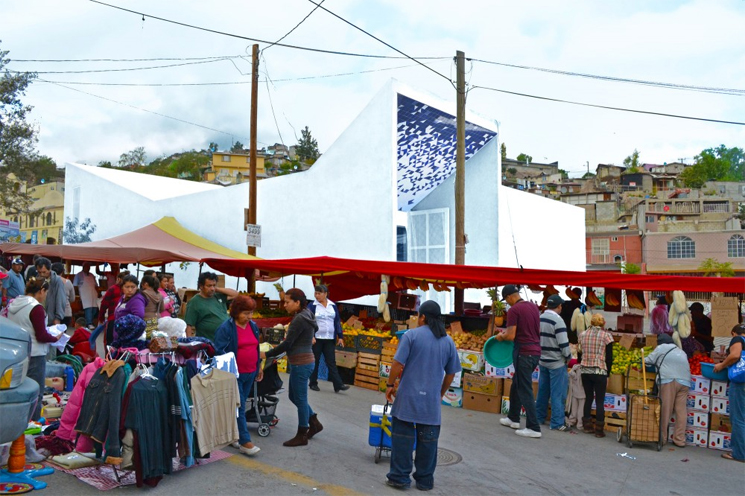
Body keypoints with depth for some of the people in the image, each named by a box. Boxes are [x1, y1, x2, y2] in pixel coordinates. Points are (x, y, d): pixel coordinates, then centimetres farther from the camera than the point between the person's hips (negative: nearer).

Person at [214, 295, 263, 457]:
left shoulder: (253, 326, 9)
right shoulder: (226, 328, -13)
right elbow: (219, 351, -15)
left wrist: (259, 366, 19)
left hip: (250, 373, 7)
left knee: (241, 405, 15)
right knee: (239, 407, -4)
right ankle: (245, 442, -1)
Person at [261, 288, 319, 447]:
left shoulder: (299, 319, -20)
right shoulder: (306, 316, 10)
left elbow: (287, 343, -19)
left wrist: (266, 354, -11)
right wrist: (282, 346, 12)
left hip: (301, 364, -10)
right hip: (303, 362, 10)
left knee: (300, 398, 2)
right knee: (294, 396, 19)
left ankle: (301, 436, 15)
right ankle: (314, 423, 28)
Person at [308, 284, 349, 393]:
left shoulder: (333, 306, 7)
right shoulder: (312, 305, -3)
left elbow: (337, 321, 8)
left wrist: (340, 336, 4)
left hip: (330, 339, 2)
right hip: (316, 339, -2)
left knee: (331, 362, 1)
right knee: (315, 361, 7)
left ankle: (338, 385, -4)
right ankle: (313, 383, 19)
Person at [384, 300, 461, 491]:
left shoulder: (411, 335, -8)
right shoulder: (448, 341, 6)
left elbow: (397, 364, -12)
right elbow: (451, 373, 11)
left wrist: (390, 385, 1)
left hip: (408, 398, -3)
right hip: (432, 400, 3)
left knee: (403, 437, 5)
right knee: (428, 439, 10)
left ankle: (400, 477, 10)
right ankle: (425, 480, 17)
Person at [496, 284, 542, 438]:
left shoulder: (513, 310, -14)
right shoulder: (533, 306, 10)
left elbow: (511, 336, -18)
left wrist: (501, 336, 3)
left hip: (523, 353, -8)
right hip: (536, 351, 8)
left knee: (525, 390, -2)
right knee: (516, 385, 21)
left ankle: (534, 428, 0)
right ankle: (513, 418, 31)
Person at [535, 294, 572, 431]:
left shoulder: (539, 319, 3)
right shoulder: (558, 321, -19)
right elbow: (564, 344, -19)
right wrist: (568, 357, -3)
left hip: (542, 361, 7)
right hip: (557, 363, -7)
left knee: (542, 391, 16)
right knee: (558, 394, 0)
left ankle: (539, 417, 24)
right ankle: (557, 423, 3)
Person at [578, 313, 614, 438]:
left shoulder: (582, 335, 6)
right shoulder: (606, 336, -4)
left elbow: (581, 353, 8)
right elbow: (609, 357, -4)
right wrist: (607, 374, 2)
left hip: (585, 371, 4)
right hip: (600, 372, -4)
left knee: (588, 398, 15)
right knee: (600, 401, 4)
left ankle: (587, 426, 21)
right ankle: (599, 430, 6)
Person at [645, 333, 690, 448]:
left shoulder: (661, 348, 12)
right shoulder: (681, 351, 29)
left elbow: (649, 360, 12)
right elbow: (687, 367, 26)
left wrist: (643, 361, 32)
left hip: (669, 380, -5)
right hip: (684, 381, 5)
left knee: (665, 409, -2)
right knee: (681, 411, 3)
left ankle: (662, 437, 1)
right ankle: (680, 439, 3)